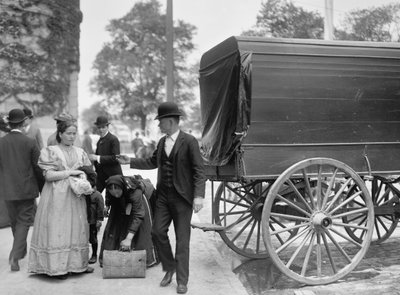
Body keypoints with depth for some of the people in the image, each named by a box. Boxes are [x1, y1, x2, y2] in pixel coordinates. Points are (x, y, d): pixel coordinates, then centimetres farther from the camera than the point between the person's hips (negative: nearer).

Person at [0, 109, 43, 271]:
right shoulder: (30, 142, -10)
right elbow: (38, 167, -7)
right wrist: (41, 186, 7)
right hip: (26, 189, -3)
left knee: (15, 222, 19)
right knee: (24, 221, 5)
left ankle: (22, 250, 36)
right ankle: (15, 256, -5)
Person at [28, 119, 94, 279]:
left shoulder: (80, 152, 12)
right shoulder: (50, 151, -1)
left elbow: (87, 172, 16)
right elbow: (48, 175, -9)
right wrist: (70, 172, -13)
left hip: (75, 195, 4)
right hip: (57, 195, -4)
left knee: (77, 227, 4)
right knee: (57, 228, -4)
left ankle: (77, 263, 12)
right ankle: (57, 266, 3)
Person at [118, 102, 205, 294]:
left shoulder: (189, 141, -11)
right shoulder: (162, 141, 10)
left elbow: (199, 170, -14)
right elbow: (152, 162, 23)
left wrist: (199, 195, -22)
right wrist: (130, 161, 16)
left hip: (182, 198, -6)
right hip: (163, 196, 6)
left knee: (182, 240, 3)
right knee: (158, 231, 6)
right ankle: (169, 268, 29)